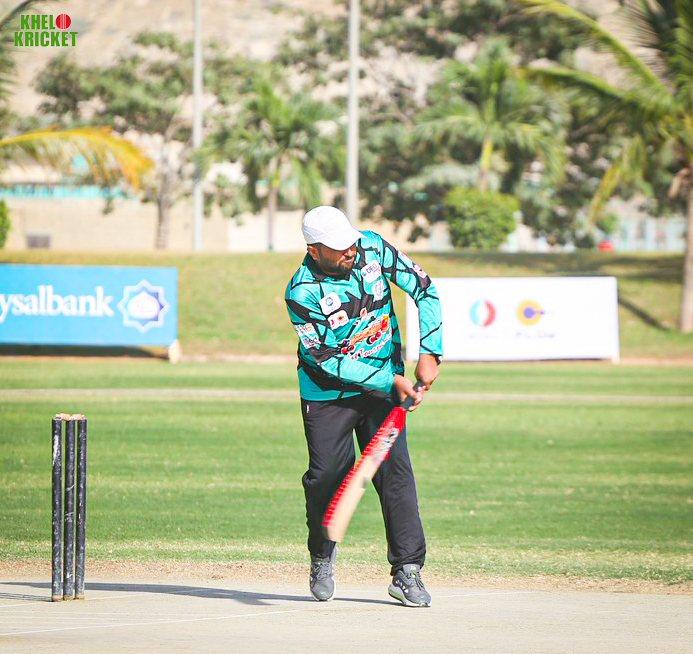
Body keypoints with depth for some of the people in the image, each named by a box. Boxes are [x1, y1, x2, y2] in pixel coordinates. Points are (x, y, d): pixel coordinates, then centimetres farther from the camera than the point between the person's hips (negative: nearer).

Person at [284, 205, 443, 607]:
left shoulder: (373, 248, -12)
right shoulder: (302, 293, -23)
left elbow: (424, 290, -4)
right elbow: (329, 361, -21)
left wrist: (429, 355, -13)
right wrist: (391, 381, -23)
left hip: (384, 386, 3)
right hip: (327, 393, -2)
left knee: (395, 469, -9)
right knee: (326, 478, -3)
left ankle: (407, 571, -6)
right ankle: (322, 556, 26)